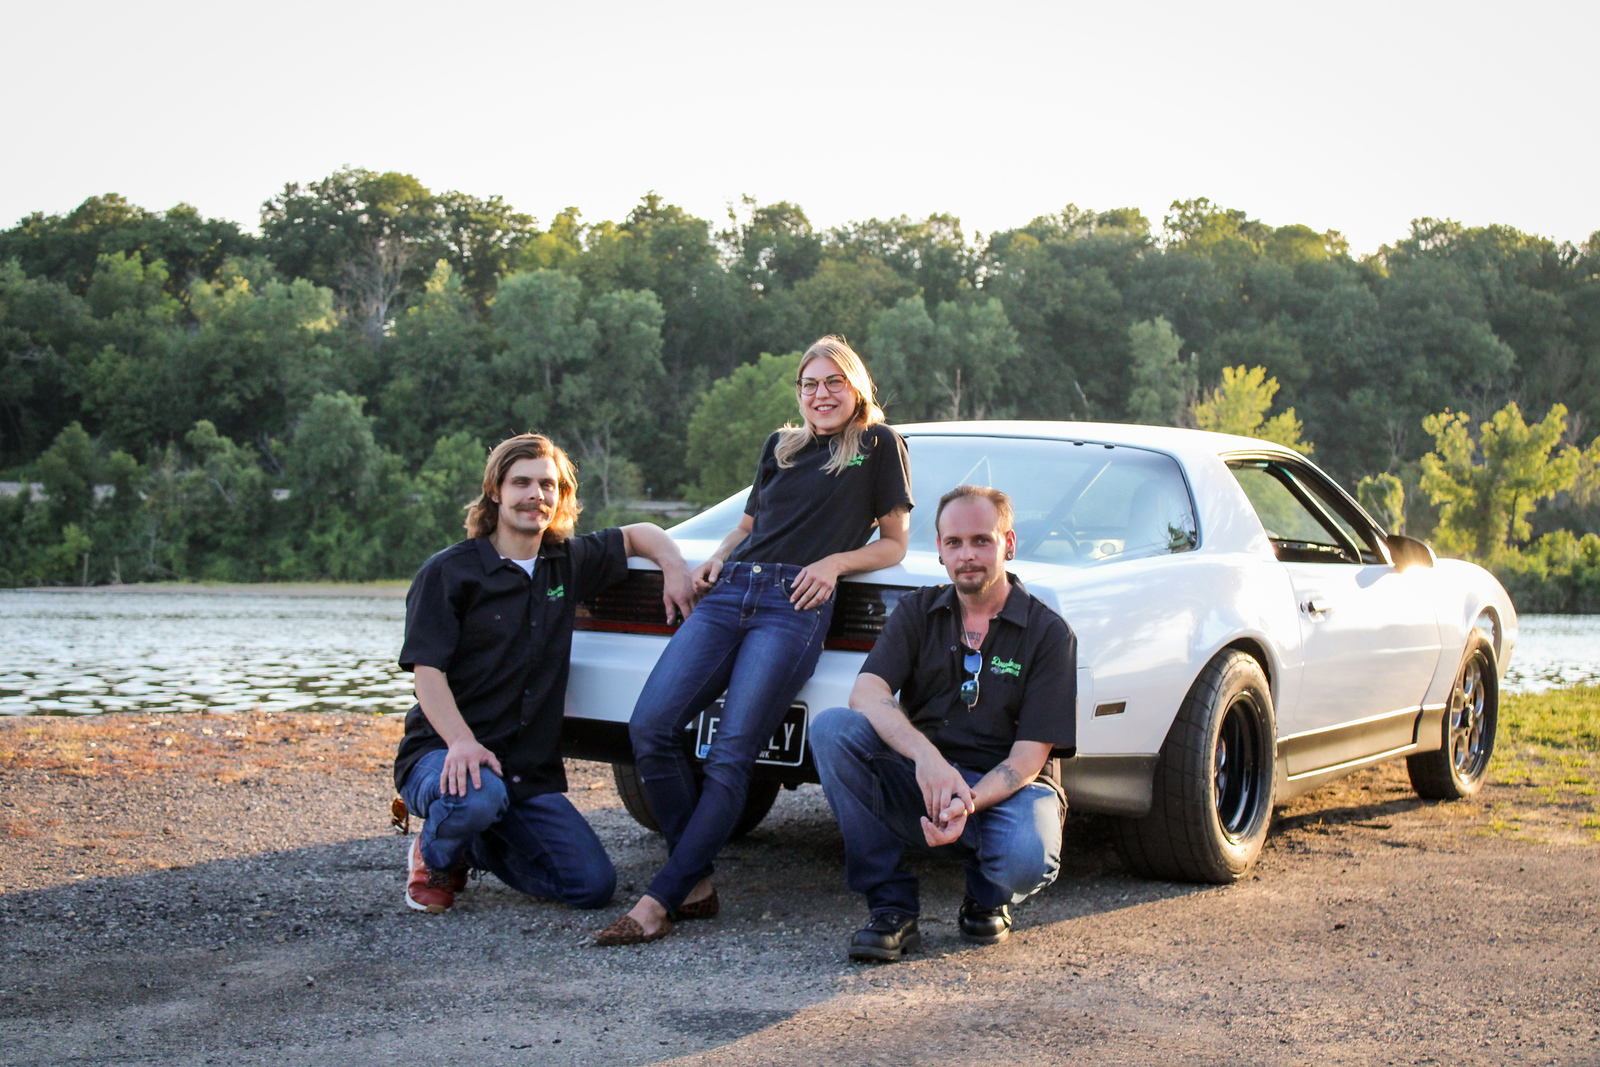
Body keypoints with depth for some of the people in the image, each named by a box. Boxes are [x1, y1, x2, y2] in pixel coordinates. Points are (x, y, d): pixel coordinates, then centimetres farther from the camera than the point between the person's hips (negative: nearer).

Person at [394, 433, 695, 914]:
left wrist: (674, 566, 6)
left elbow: (636, 534, 28)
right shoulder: (448, 573, -5)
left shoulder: (569, 562, 11)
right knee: (477, 796, -41)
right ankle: (435, 858, -3)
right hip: (442, 751, -5)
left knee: (594, 885, -10)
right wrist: (461, 742, -29)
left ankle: (481, 845, 17)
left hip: (532, 772, 5)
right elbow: (428, 672, -12)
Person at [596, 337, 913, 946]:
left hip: (796, 606, -5)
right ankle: (696, 884, -9)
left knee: (731, 755, -18)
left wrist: (836, 561, -5)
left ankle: (660, 902, -21)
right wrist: (717, 557, 14)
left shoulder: (878, 445, 13)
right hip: (729, 593, 6)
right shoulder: (779, 447, 26)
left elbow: (893, 545, 12)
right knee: (650, 728, -15)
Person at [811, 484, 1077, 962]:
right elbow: (866, 694, -13)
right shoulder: (917, 613, 5)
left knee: (1028, 861, -38)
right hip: (920, 788, 3)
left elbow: (1029, 756, -10)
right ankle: (891, 909, -18)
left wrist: (968, 802, -30)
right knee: (833, 727, -25)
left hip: (1005, 788, -2)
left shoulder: (1048, 633, -3)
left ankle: (986, 901, 5)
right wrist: (926, 756, -33)